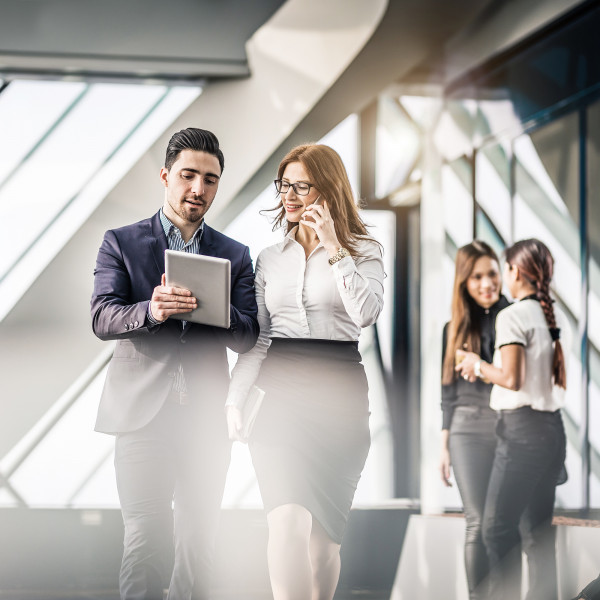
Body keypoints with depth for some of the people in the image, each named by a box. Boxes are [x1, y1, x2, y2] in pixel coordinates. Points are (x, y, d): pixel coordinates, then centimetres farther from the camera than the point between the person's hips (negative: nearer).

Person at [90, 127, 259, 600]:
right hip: (144, 414, -3)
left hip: (207, 419, 3)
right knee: (146, 543, -7)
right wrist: (151, 310, -26)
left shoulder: (235, 255, 13)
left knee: (199, 545, 6)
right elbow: (102, 318, -6)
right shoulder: (121, 243, 7)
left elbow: (248, 338, 4)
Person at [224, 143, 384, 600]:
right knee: (288, 520, -18)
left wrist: (333, 247, -12)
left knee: (324, 529, 1)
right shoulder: (270, 258, 17)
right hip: (281, 391, 2)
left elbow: (366, 313, -12)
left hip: (340, 391, -1)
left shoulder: (363, 250, 6)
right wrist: (234, 399, 4)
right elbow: (256, 337, 14)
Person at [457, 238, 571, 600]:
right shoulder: (558, 319, 12)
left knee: (498, 528, -4)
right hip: (554, 428, 8)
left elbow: (511, 378, -19)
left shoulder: (514, 316, -11)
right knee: (539, 529, 12)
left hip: (522, 428, -8)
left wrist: (478, 365, 0)